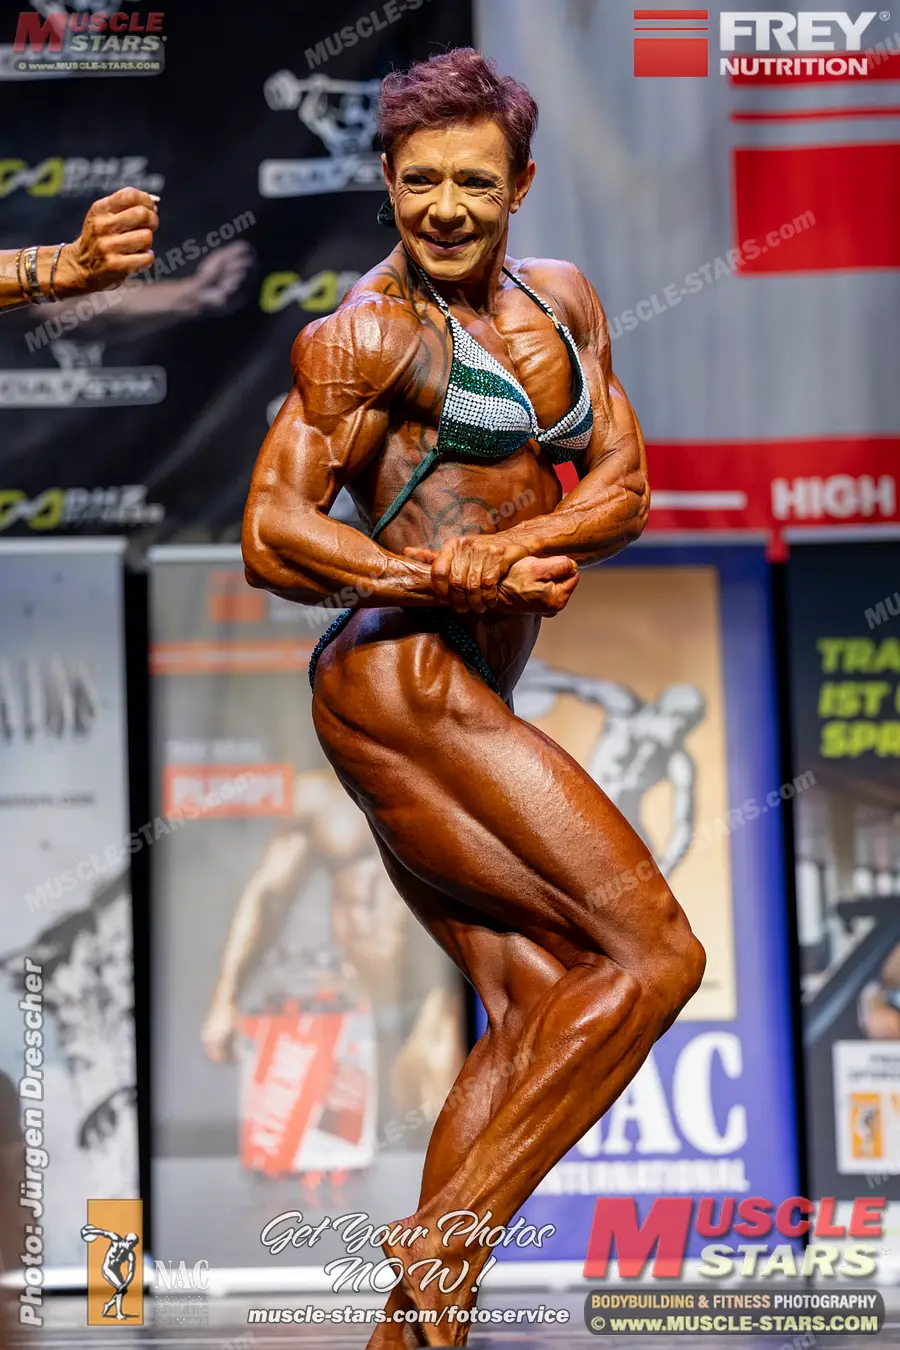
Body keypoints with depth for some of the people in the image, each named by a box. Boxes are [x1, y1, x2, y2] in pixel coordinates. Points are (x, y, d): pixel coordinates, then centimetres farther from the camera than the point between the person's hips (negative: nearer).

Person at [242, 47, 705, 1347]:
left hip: (462, 706, 8)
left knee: (539, 1005, 2)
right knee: (653, 954, -12)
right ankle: (446, 1233, -10)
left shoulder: (560, 300, 14)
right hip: (401, 686, -8)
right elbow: (272, 533, -13)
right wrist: (450, 580, -22)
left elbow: (624, 488, 6)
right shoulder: (369, 333, -8)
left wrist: (509, 543, -14)